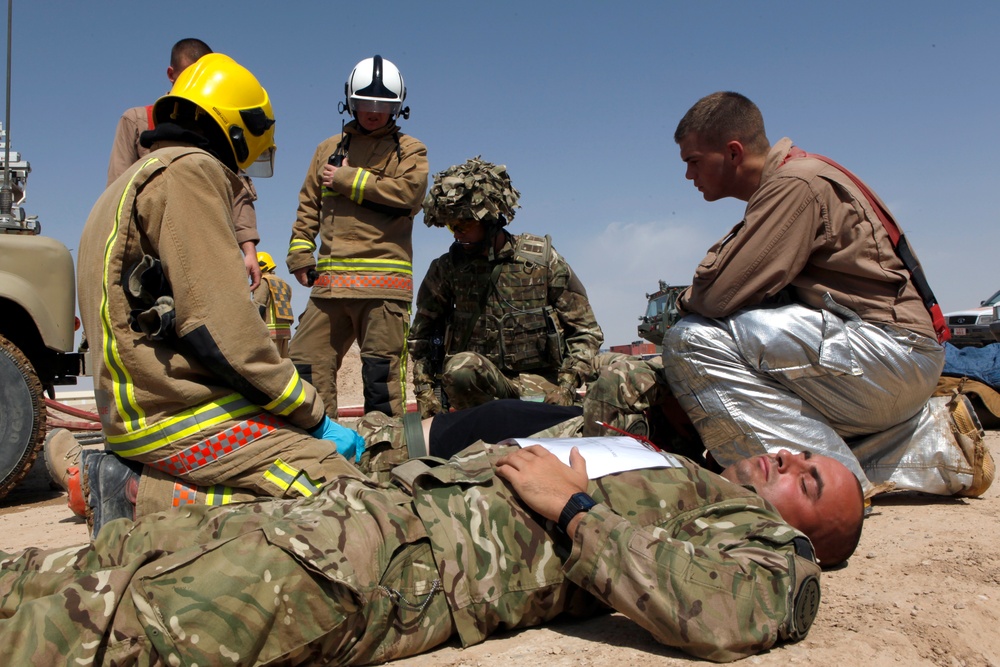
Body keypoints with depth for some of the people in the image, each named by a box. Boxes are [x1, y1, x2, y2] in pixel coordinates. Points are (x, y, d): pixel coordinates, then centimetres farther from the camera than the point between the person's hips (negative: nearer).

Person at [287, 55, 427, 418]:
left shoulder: (409, 149, 10)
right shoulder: (329, 149, 21)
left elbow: (410, 190, -10)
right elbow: (308, 206, 20)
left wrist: (348, 180, -5)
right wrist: (300, 252, 6)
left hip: (384, 278, -4)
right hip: (330, 279, 4)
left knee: (382, 369, -2)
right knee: (307, 361, 2)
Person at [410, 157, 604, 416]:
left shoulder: (542, 259, -1)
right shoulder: (447, 268, 5)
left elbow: (586, 331, 2)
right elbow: (422, 334, 16)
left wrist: (567, 387, -11)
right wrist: (424, 391, 4)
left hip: (537, 381, 0)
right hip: (478, 381, 1)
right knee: (460, 368, -34)